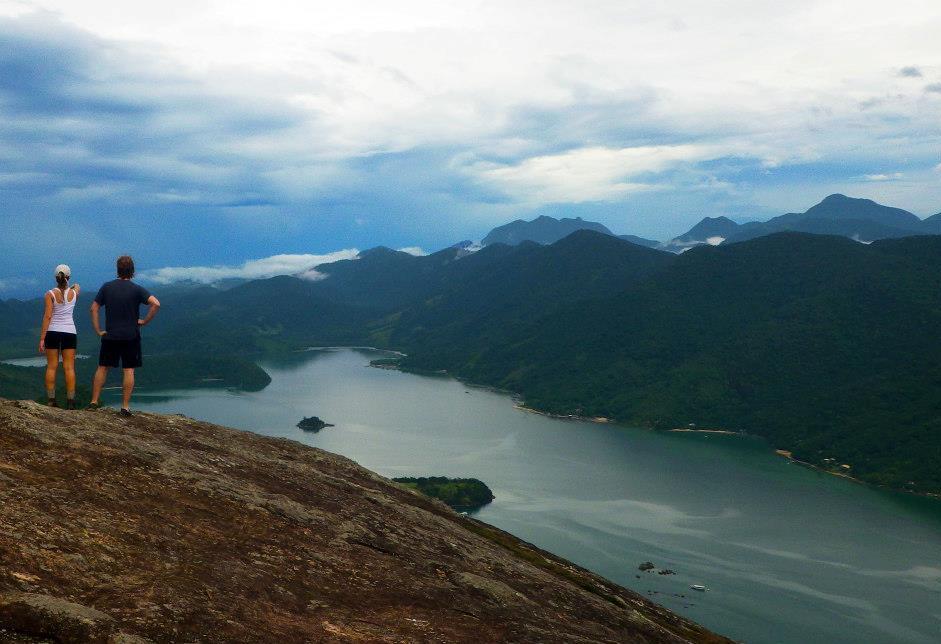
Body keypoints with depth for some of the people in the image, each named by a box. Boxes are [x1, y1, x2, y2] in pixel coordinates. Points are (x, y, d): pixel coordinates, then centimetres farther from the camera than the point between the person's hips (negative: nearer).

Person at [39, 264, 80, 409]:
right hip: (70, 332, 1)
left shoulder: (50, 294, -6)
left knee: (51, 366, 5)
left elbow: (47, 316, -10)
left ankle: (51, 400, 5)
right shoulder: (74, 293, 1)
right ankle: (70, 401, 0)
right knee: (69, 367, 2)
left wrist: (42, 338, -8)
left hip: (53, 332, -1)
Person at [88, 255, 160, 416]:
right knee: (129, 371, 1)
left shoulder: (107, 287, 2)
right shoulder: (136, 289, -7)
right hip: (131, 336, -2)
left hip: (110, 336, 3)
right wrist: (145, 321, -9)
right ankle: (125, 407, 0)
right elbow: (156, 304, -20)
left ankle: (94, 401, 15)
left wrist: (97, 330, 5)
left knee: (102, 368, 13)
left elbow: (94, 308, 2)